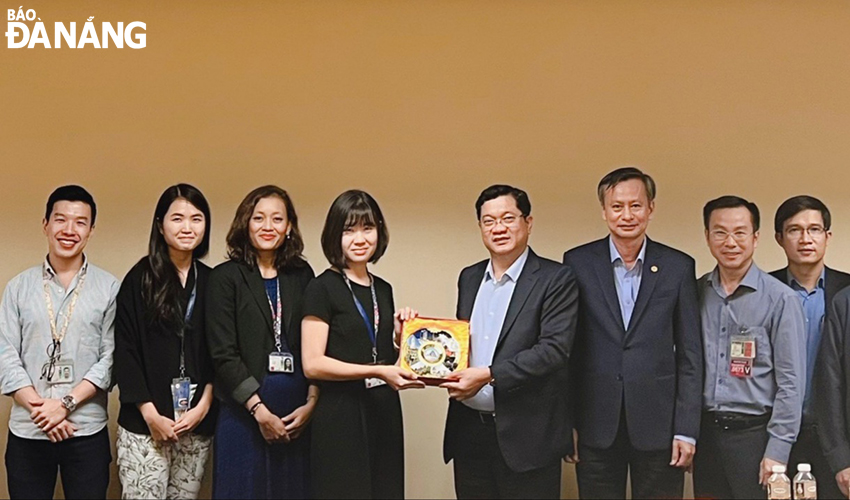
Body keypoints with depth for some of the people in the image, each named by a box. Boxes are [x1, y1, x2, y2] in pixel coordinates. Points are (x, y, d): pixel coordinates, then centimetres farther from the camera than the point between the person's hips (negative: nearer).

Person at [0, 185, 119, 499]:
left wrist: (67, 403, -14)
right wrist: (38, 408, -11)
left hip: (87, 433, -1)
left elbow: (111, 358, -4)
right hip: (26, 432, 2)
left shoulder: (109, 288, 0)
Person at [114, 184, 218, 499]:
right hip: (144, 425, -3)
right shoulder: (140, 278, 0)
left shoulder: (211, 281, 9)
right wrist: (151, 415, -9)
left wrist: (204, 406, -4)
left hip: (198, 425, 3)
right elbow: (125, 351, -3)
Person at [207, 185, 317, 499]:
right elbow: (223, 354, -7)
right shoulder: (226, 277, -1)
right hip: (244, 414, -3)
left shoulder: (301, 274, 8)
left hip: (298, 417, 3)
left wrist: (311, 403, -4)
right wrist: (260, 411, -11)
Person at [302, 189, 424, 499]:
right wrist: (376, 371, -20)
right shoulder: (322, 289, -6)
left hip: (384, 412, 6)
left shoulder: (383, 290, 13)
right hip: (342, 416, -6)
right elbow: (312, 364, -14)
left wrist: (401, 336, 1)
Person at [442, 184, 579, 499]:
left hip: (527, 435, -5)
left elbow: (555, 349, -16)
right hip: (469, 430, 5)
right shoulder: (469, 278, 13)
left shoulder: (556, 279, -7)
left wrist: (489, 375, -22)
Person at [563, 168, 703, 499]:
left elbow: (690, 355, 2)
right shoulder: (578, 263, 1)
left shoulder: (678, 267, 2)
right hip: (596, 426, 0)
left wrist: (687, 430, -3)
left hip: (658, 425, 0)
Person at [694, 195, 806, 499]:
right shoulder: (697, 293, 4)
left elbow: (791, 382, -9)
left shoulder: (780, 299, -8)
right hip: (705, 431, 4)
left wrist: (777, 451, -12)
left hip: (754, 434, -3)